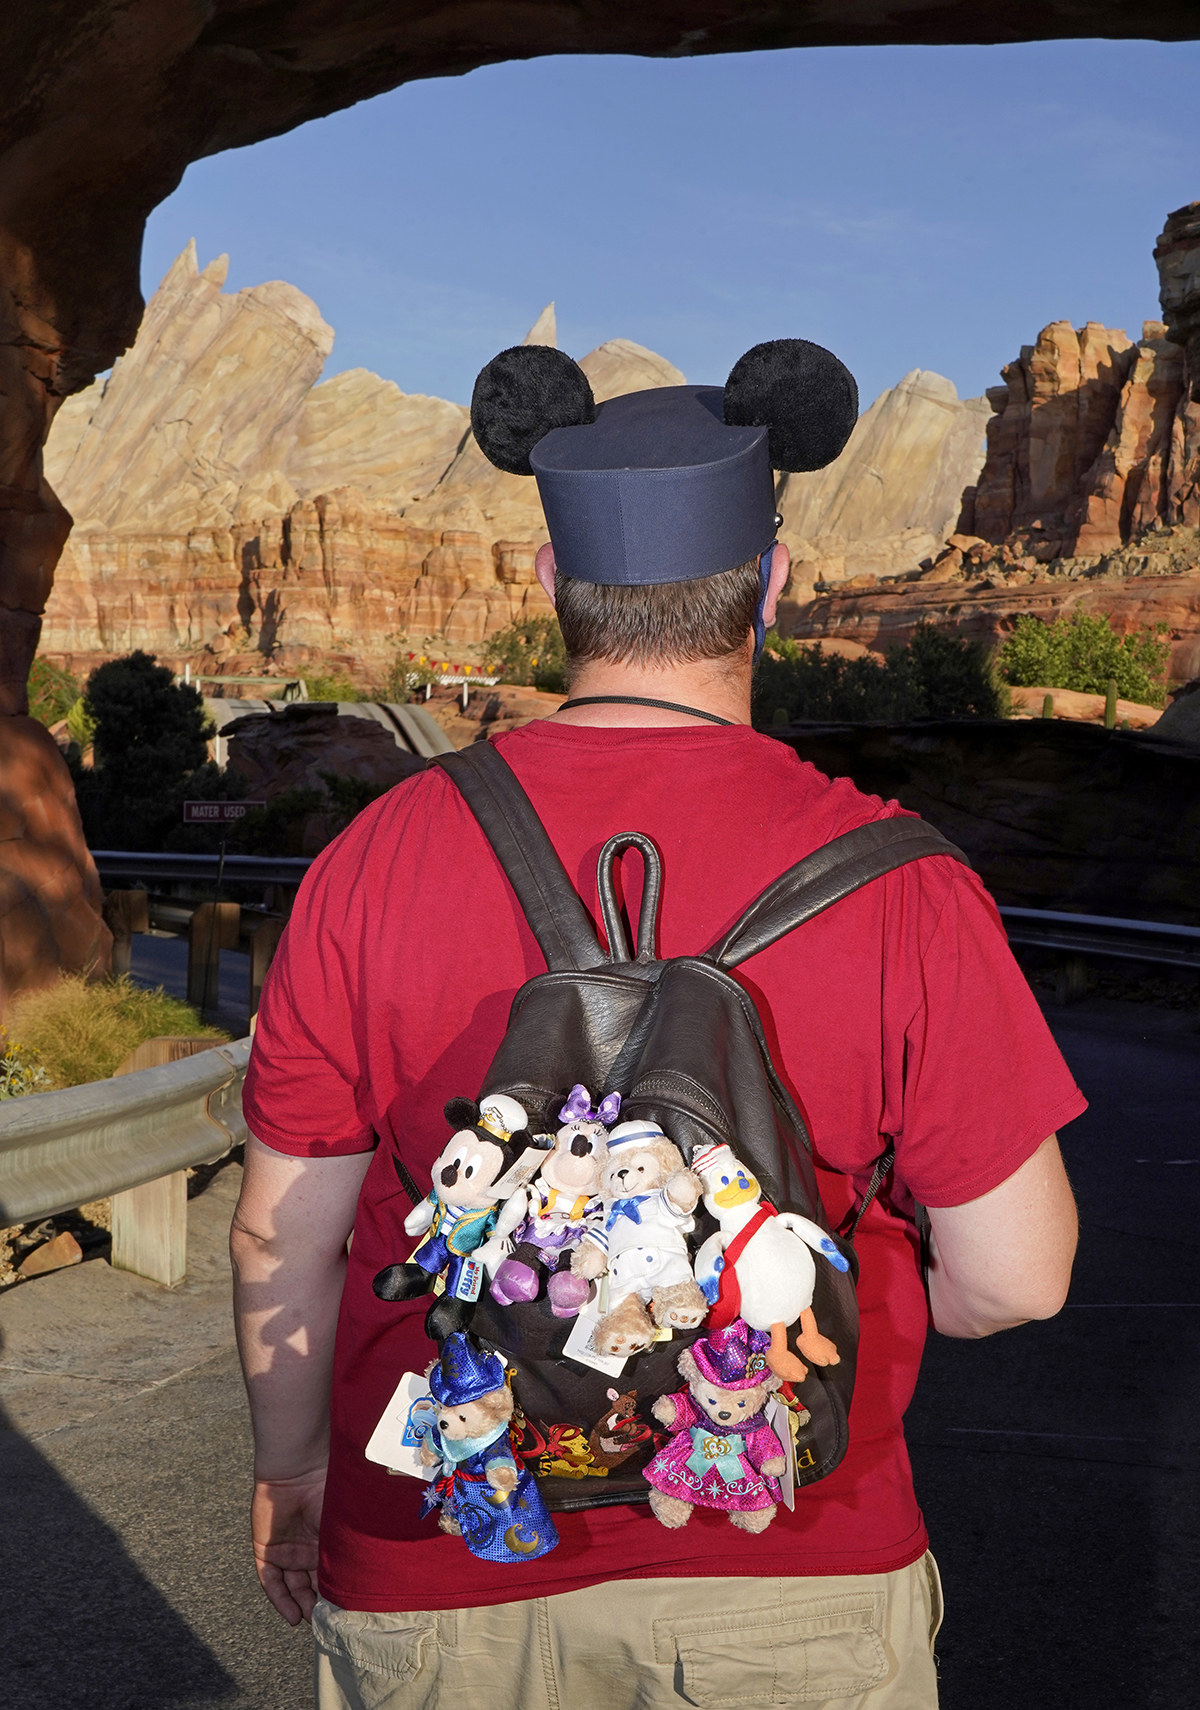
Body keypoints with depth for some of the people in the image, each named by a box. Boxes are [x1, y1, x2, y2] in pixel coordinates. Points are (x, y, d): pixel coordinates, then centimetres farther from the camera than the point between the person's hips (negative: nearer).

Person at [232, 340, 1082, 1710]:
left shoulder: (379, 861, -11)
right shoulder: (892, 887, -16)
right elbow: (1016, 1273, -10)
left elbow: (284, 1235, -4)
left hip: (446, 1571, 2)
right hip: (790, 1578, -1)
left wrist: (290, 1462, 13)